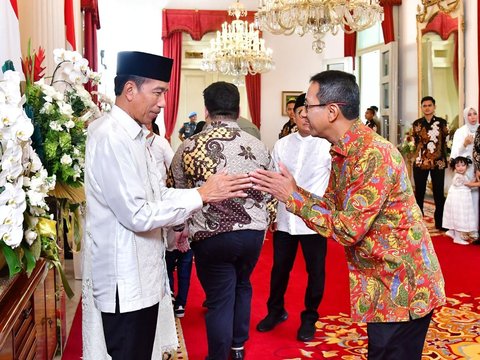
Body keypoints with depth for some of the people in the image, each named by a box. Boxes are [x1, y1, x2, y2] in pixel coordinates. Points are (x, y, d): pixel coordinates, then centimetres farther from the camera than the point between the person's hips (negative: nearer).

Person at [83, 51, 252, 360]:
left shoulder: (132, 135, 10)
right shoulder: (111, 138, -21)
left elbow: (154, 194, 11)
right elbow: (137, 215, -24)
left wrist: (212, 191, 2)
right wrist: (202, 195, -19)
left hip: (142, 274, 10)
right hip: (125, 282, -9)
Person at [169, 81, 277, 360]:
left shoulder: (189, 148, -7)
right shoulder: (259, 147, 0)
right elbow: (270, 196, 6)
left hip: (211, 236, -3)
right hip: (253, 233, 4)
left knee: (219, 300, 9)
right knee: (242, 286, 26)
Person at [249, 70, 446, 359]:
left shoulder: (376, 155, -25)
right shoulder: (341, 153, 6)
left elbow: (348, 230, -26)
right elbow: (332, 206, 8)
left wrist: (292, 197, -19)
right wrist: (290, 190, -4)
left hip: (403, 286, -9)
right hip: (382, 282, 9)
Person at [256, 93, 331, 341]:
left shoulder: (328, 145, -5)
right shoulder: (281, 145, 6)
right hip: (284, 219, 3)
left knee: (315, 271, 9)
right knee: (279, 268, 14)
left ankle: (309, 318, 29)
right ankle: (275, 311, 36)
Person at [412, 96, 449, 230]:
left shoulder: (442, 122, 1)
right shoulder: (416, 123, 4)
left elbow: (445, 142, 3)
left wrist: (443, 159, -1)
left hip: (438, 162, -1)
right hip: (420, 162, 1)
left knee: (438, 192, 6)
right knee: (419, 192, 7)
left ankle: (440, 222, 17)